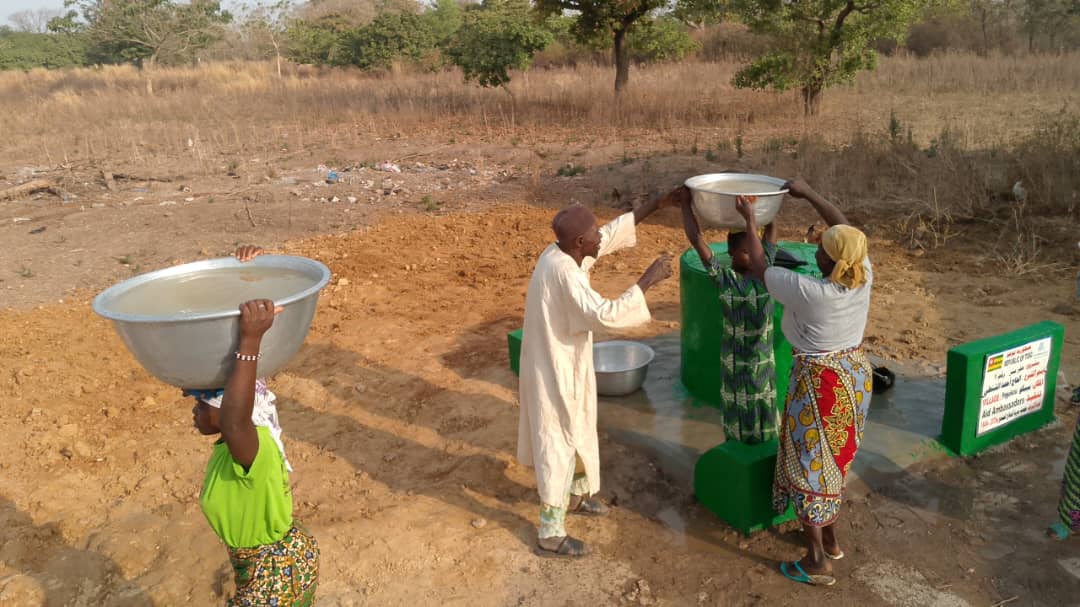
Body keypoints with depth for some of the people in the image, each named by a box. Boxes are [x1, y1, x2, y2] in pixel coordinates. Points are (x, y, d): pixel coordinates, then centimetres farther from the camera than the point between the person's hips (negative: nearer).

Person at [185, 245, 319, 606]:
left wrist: (251, 340, -62)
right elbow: (229, 346, -8)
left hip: (276, 576, -8)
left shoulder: (251, 449, -33)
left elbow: (234, 420, -59)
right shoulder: (245, 435, -10)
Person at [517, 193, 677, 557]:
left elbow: (612, 233, 11)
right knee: (559, 444, 2)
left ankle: (577, 494, 48)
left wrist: (656, 206, 9)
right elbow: (605, 315, -37)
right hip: (556, 370, -10)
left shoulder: (563, 252, -3)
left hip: (565, 363, 10)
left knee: (579, 432, 26)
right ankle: (550, 534, 16)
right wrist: (647, 281, -30)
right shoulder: (563, 271, -30)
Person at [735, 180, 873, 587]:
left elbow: (759, 268, -11)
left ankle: (817, 562, 13)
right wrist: (808, 194, 13)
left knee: (808, 465, 5)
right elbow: (844, 227, 6)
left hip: (820, 382, -7)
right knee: (834, 459, 22)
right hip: (855, 375, 7)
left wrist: (750, 220, 2)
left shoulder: (808, 291, -26)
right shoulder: (864, 278, -10)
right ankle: (830, 539, 37)